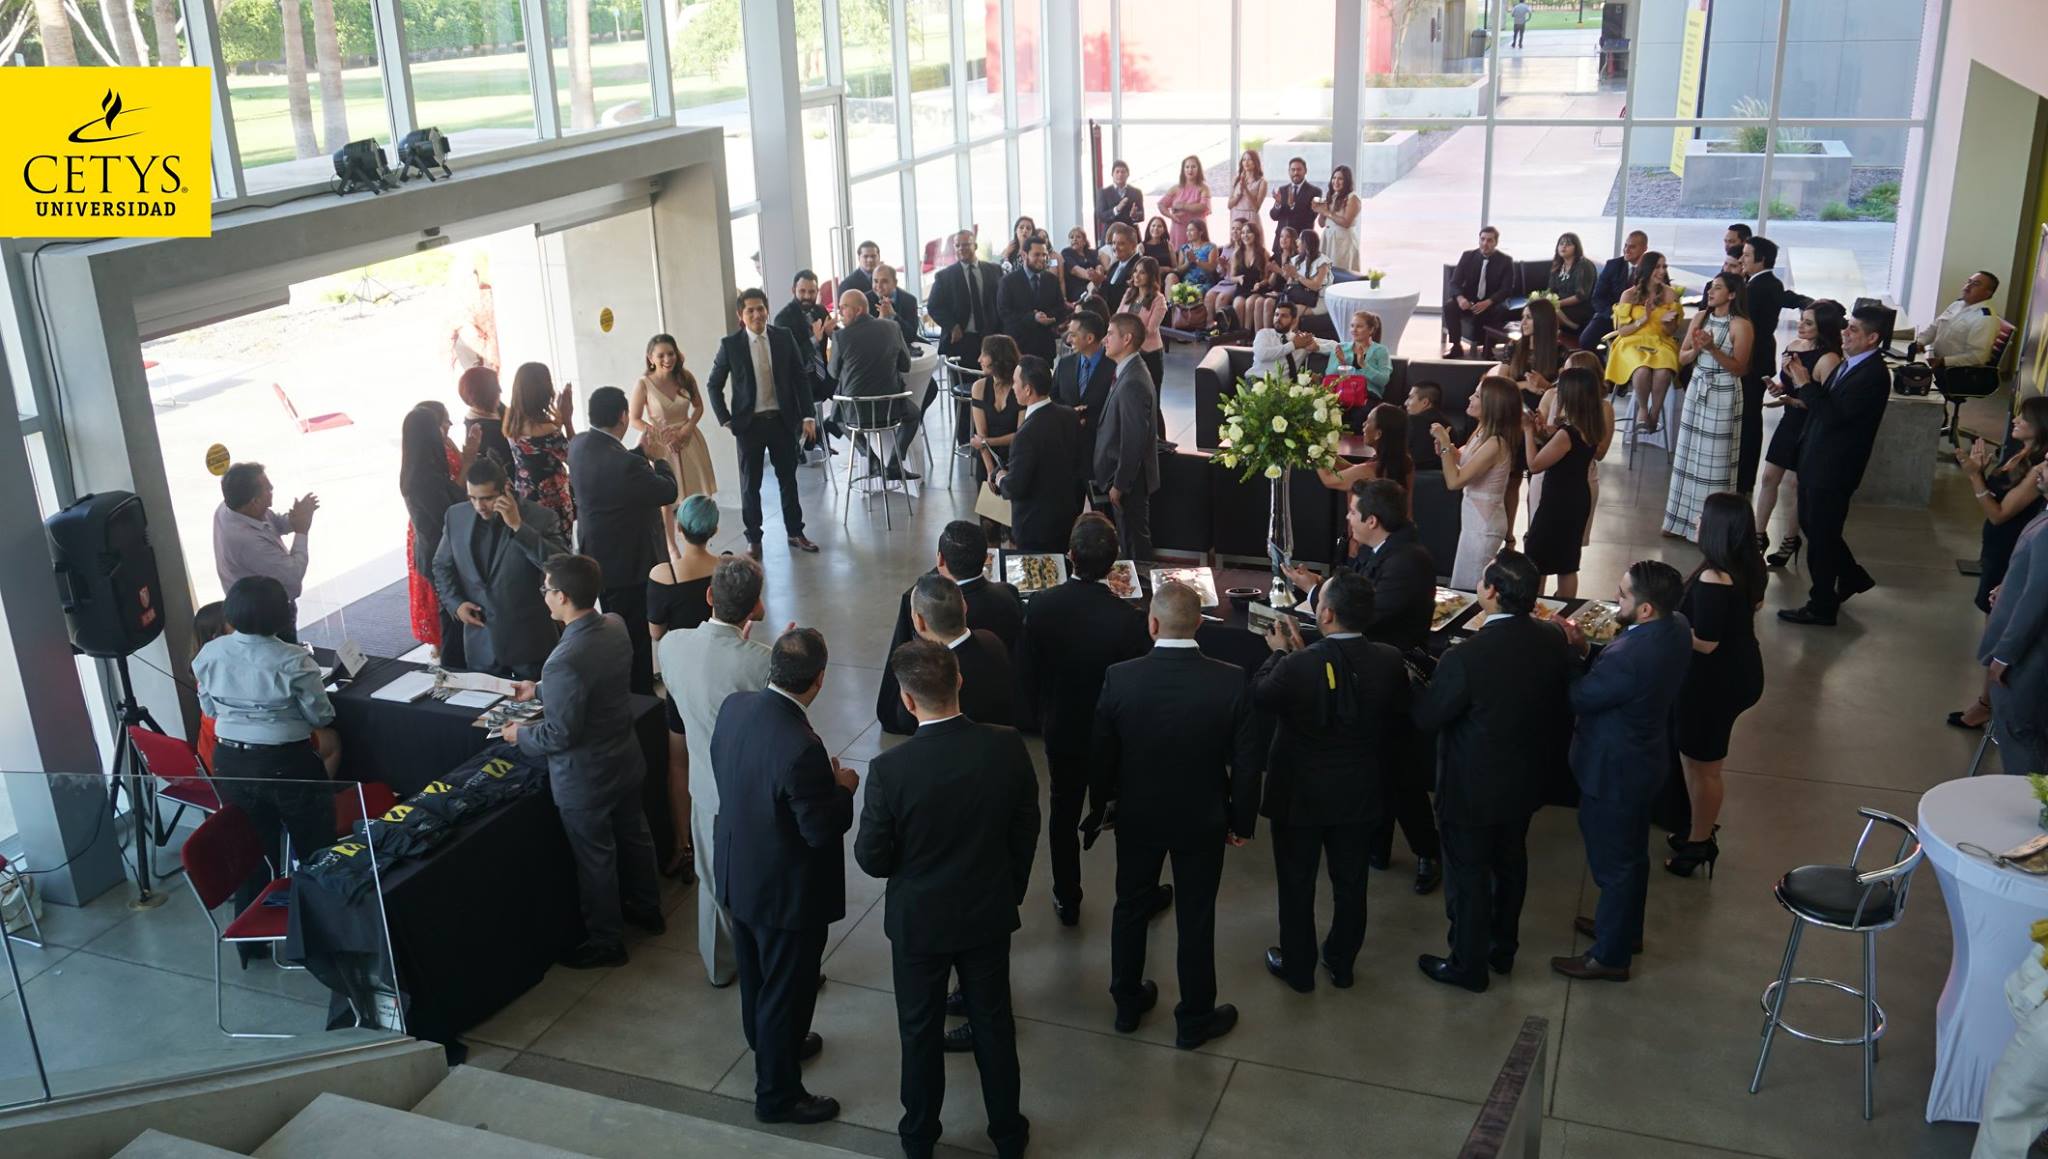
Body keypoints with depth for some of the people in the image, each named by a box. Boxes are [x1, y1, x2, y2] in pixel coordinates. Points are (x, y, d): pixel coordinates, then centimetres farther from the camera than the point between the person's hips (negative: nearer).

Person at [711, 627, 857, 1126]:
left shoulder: (734, 706, -12)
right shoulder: (801, 747, -36)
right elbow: (821, 829, -26)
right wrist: (844, 788, -9)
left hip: (738, 875, 8)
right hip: (786, 892, -8)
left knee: (756, 975, 28)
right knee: (786, 990, 13)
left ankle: (770, 1043, 53)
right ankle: (778, 1094, 30)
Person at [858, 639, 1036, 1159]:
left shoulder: (890, 770, -28)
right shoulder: (1007, 747, -18)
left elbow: (872, 859, -16)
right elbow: (1026, 832, -4)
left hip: (919, 921, -2)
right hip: (990, 914, 2)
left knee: (921, 1031, 20)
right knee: (993, 1023, 22)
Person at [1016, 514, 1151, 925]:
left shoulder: (1041, 605, -18)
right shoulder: (1127, 617, -26)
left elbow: (1025, 672, -8)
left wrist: (1040, 716, 10)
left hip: (1060, 729, 2)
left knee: (1064, 811, 20)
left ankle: (1067, 900, 33)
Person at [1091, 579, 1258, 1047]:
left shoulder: (1119, 678, -20)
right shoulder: (1232, 682, -21)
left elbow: (1102, 754, -7)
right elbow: (1246, 763, -12)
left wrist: (1103, 799, 12)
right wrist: (1242, 821, 3)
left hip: (1137, 816, 1)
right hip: (1203, 821, -1)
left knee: (1132, 907, 21)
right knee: (1196, 920, 14)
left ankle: (1128, 1003, 39)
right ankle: (1195, 1019, 31)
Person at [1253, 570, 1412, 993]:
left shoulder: (1297, 667, -29)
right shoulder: (1389, 662, -16)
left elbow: (1259, 696, -9)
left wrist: (1280, 652, 3)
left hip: (1299, 795, -4)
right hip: (1360, 794, 4)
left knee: (1297, 884, 16)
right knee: (1350, 883, 21)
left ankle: (1297, 968, 32)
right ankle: (1342, 964, 38)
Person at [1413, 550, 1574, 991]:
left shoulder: (1466, 658, -33)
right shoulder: (1553, 642, -13)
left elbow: (1426, 718, -21)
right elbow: (1559, 703, 2)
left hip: (1474, 788, -6)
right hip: (1526, 779, 7)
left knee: (1468, 876, 13)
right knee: (1510, 862, 26)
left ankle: (1468, 965, 30)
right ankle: (1503, 948, 45)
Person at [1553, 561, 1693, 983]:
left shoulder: (1629, 659, -38)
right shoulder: (1677, 627, -9)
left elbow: (1577, 698, -24)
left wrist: (1569, 651, -13)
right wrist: (1587, 650, -10)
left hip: (1613, 773, -9)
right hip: (1644, 759, 9)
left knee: (1613, 865, 11)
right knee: (1632, 855, 28)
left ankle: (1610, 956, 30)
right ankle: (1625, 930, 49)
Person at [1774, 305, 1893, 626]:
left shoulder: (1873, 375, -22)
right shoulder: (1849, 363, 5)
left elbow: (1833, 415, -27)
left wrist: (1805, 384, -22)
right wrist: (1794, 392, 1)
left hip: (1834, 467, -9)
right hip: (1817, 460, 9)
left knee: (1821, 534, 3)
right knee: (1811, 524, 21)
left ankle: (1822, 607, 18)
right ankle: (1852, 576, 40)